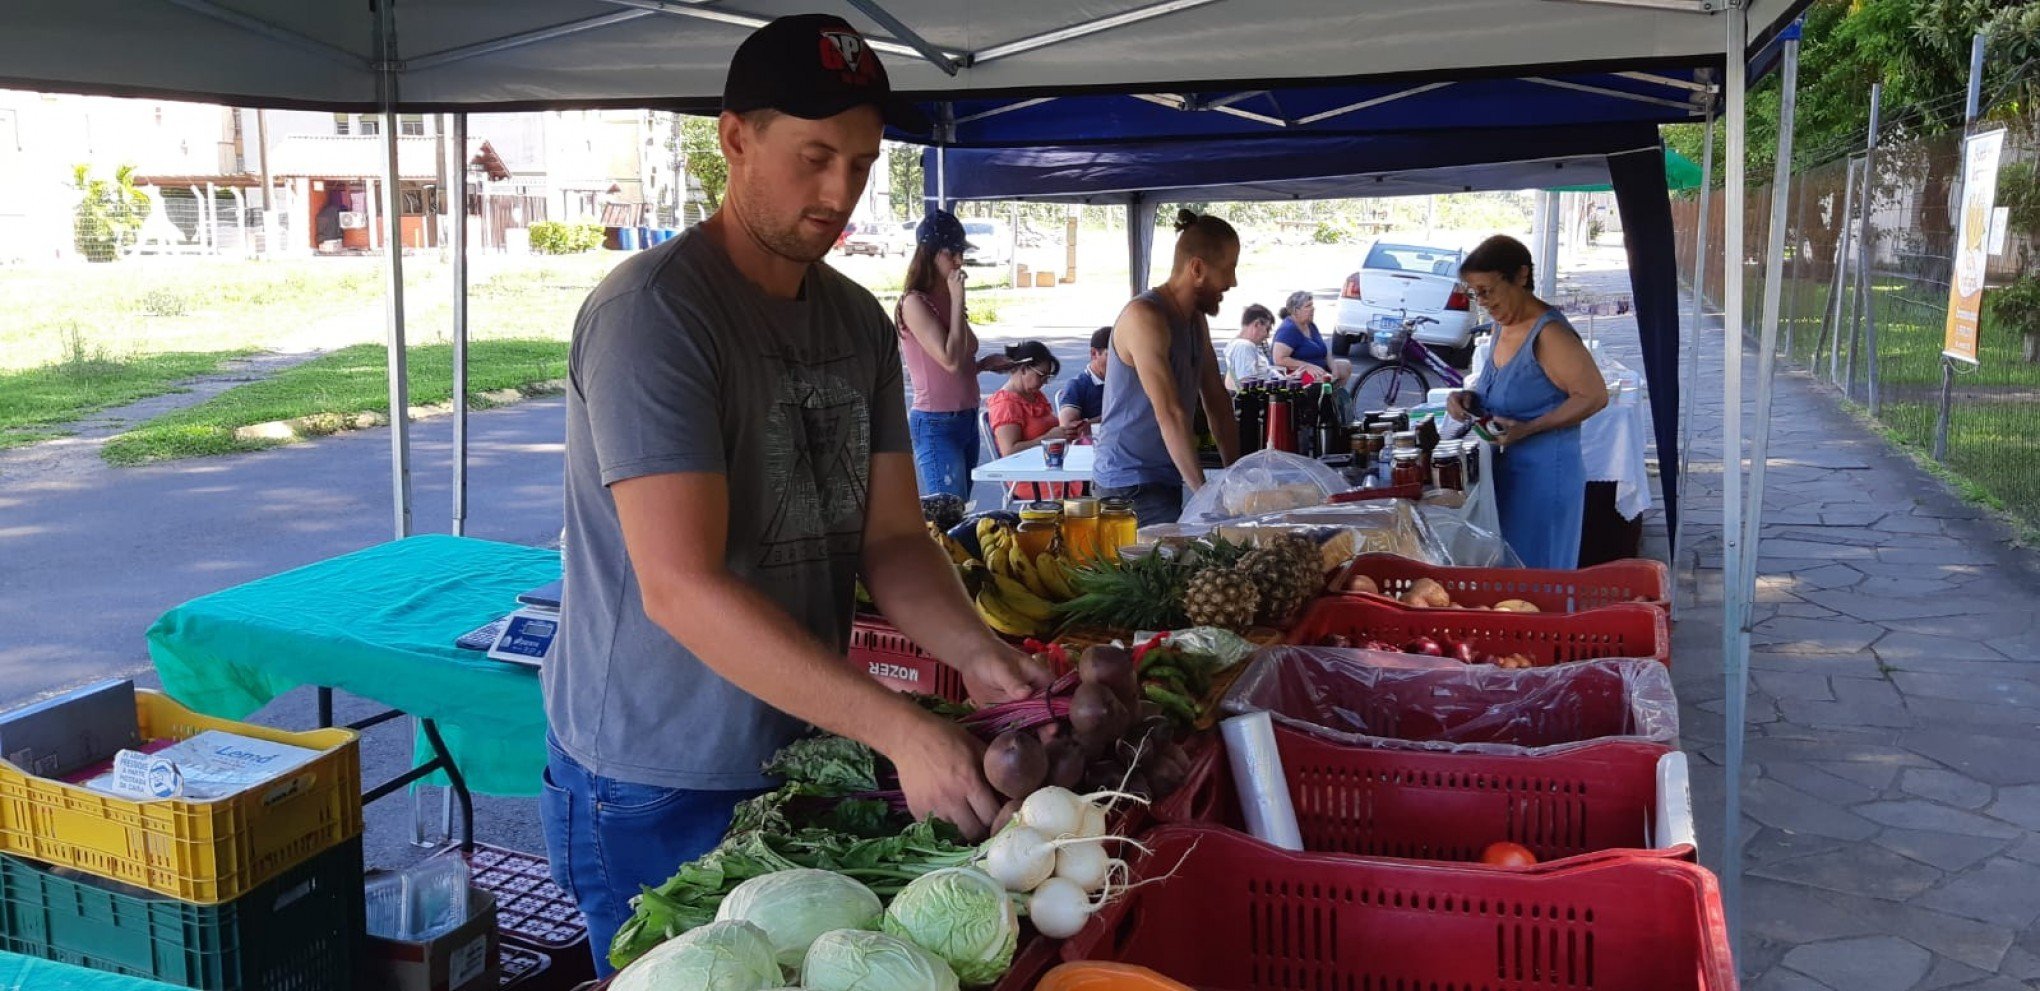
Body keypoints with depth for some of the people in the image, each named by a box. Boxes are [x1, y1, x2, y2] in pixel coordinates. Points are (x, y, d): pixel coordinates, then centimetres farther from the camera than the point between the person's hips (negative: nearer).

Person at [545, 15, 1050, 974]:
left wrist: (976, 654, -18)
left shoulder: (859, 321, 4)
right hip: (657, 789, -7)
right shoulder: (651, 312, -20)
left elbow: (891, 539, 2)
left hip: (803, 755, 7)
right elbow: (682, 587, -28)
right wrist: (899, 728, -32)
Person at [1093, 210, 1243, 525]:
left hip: (1167, 480, 9)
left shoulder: (1196, 320, 13)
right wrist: (1203, 491, -26)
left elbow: (1218, 404, 15)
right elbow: (1170, 414, -24)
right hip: (1130, 484, -9)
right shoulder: (1145, 317, -17)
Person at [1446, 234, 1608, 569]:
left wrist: (1528, 429, -24)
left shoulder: (1548, 334, -19)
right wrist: (1470, 399, 1)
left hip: (1544, 476, -9)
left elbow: (1594, 396, -18)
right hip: (1505, 472, 9)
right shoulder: (1503, 328, 9)